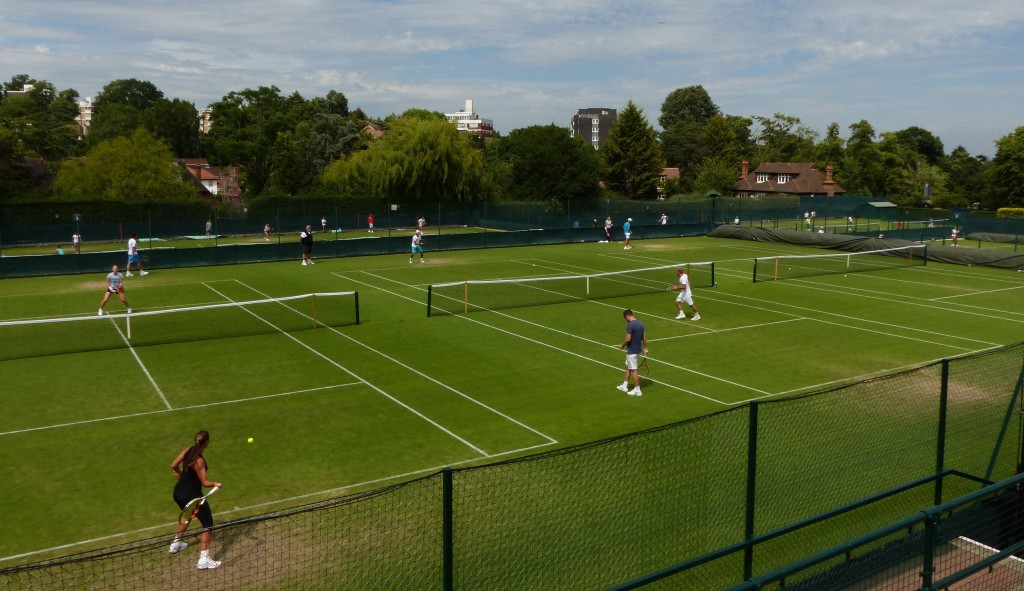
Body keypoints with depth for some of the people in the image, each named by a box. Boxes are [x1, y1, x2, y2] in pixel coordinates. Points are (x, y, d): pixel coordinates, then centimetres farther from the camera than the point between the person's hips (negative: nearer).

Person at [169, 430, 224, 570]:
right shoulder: (199, 461, -26)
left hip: (178, 493, 9)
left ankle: (175, 544, 49)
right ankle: (204, 560, -4)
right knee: (207, 524, 1)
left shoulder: (188, 450, -5)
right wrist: (216, 484, -12)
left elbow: (173, 465, 6)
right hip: (192, 496, -8)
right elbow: (205, 482, -24)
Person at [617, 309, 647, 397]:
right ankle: (625, 386, 31)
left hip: (632, 351, -9)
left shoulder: (630, 325, -21)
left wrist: (622, 345, -6)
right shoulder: (640, 323, 5)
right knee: (628, 367, 21)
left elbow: (628, 339, -24)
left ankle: (637, 390, 7)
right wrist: (645, 348, 19)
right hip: (638, 349, 9)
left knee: (633, 370, 1)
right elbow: (644, 337, 11)